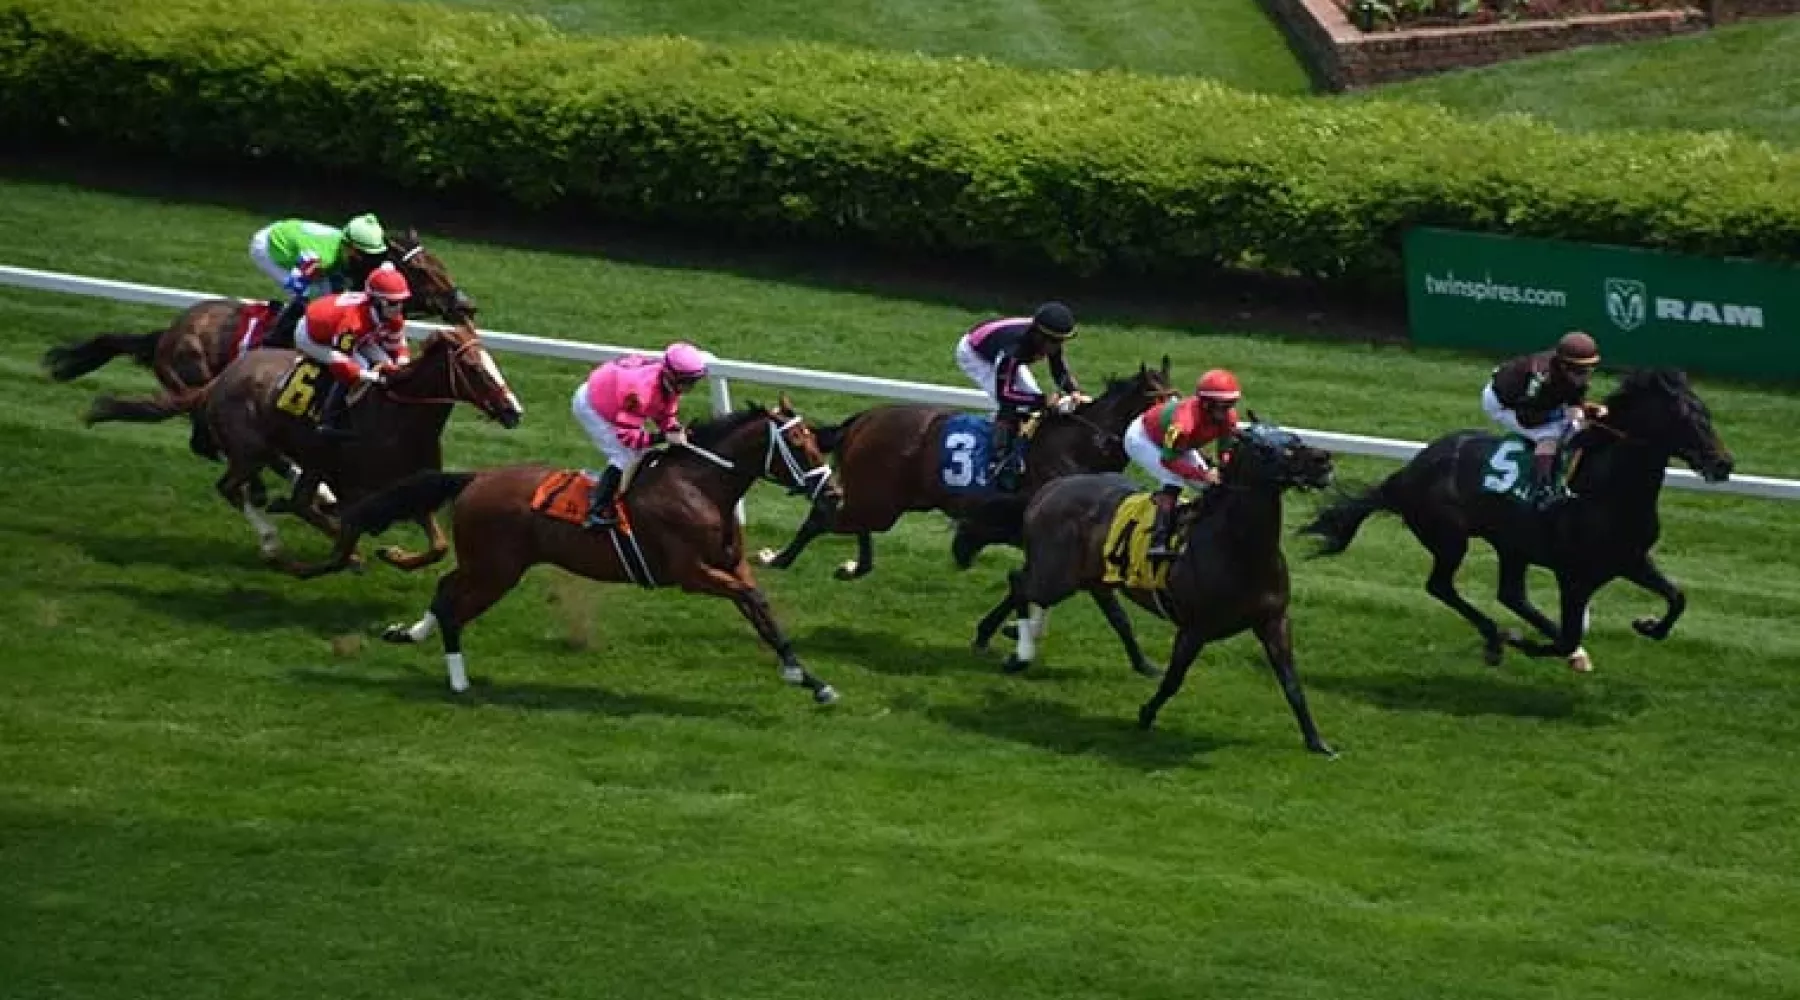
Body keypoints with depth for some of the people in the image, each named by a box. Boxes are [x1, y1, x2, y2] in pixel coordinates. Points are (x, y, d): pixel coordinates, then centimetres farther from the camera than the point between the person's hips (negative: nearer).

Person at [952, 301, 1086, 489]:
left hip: (1001, 356, 8)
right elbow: (1004, 393, -44)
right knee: (1009, 405, -24)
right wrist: (1045, 401, -49)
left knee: (1034, 400, -3)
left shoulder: (1050, 341, -25)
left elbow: (1060, 371, -10)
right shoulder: (1014, 346, -45)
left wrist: (1074, 392, -31)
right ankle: (999, 463, -18)